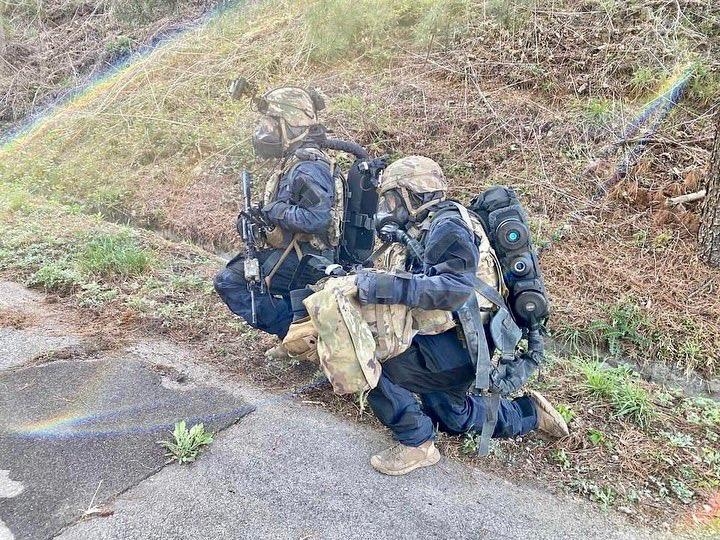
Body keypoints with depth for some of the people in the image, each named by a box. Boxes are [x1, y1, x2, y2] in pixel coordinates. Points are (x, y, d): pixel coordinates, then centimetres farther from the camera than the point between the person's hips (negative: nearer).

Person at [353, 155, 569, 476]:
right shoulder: (425, 231, 11)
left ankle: (416, 444, -6)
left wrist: (388, 288, -40)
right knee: (453, 418, 28)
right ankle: (529, 412, 38)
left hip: (460, 346, -11)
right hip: (456, 344, 11)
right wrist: (365, 278, -1)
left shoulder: (446, 227, -20)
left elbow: (455, 287, -36)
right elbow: (418, 283, 12)